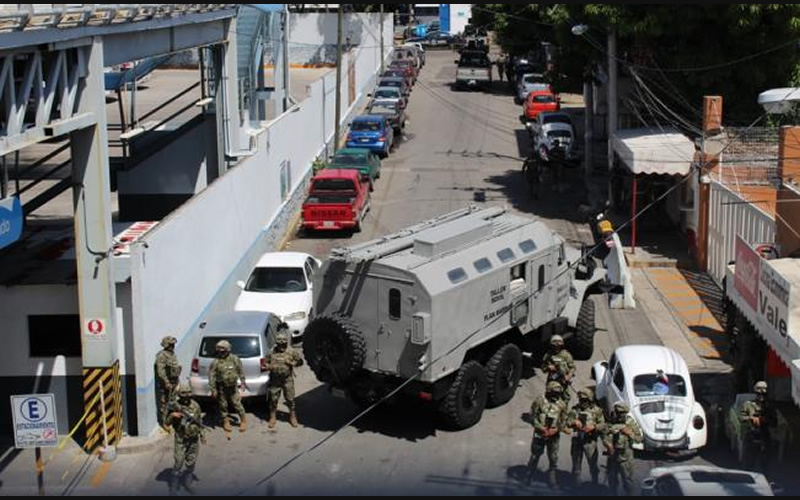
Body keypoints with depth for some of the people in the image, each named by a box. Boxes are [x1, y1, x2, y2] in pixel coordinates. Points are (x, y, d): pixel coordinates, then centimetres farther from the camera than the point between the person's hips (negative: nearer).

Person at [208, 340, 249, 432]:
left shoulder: (235, 359, -4)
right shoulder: (216, 362, -9)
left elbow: (241, 371, 6)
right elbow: (211, 376, -7)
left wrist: (243, 382, 8)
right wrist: (213, 389, -10)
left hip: (232, 387, 0)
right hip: (221, 388, 0)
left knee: (237, 404, 1)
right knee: (223, 405, 8)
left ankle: (243, 421, 17)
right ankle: (226, 422, 26)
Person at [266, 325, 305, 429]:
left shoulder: (291, 352, -5)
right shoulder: (272, 352, -2)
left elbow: (300, 361, 1)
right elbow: (266, 363, 8)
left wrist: (292, 363, -16)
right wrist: (269, 366, -14)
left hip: (287, 379, -1)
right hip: (275, 380, 1)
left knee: (290, 398, 6)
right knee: (273, 399, 7)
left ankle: (292, 416, 23)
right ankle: (273, 417, 21)